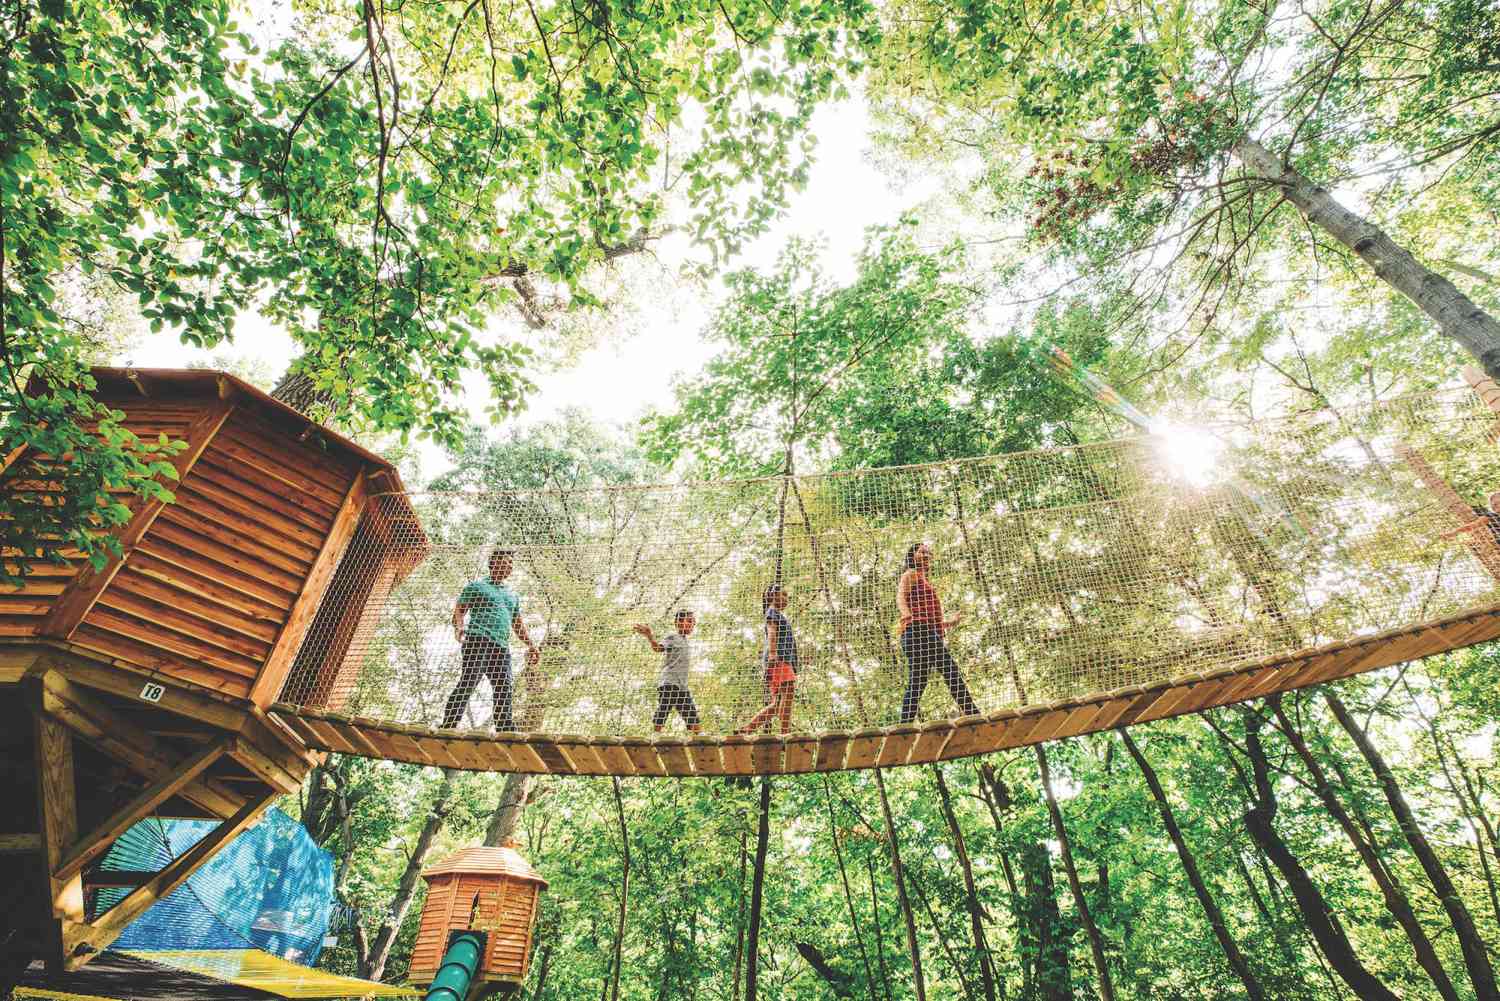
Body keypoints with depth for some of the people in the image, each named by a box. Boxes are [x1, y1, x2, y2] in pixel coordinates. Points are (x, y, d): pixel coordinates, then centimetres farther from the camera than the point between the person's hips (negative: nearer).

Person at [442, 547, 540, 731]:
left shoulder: (512, 595, 31)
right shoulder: (476, 586, 14)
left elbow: (517, 624, 33)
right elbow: (459, 611, 3)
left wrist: (530, 645, 23)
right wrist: (459, 627, -18)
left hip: (502, 647, 6)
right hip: (477, 640, -6)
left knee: (504, 690, -3)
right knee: (467, 683, -19)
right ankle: (447, 727, -21)